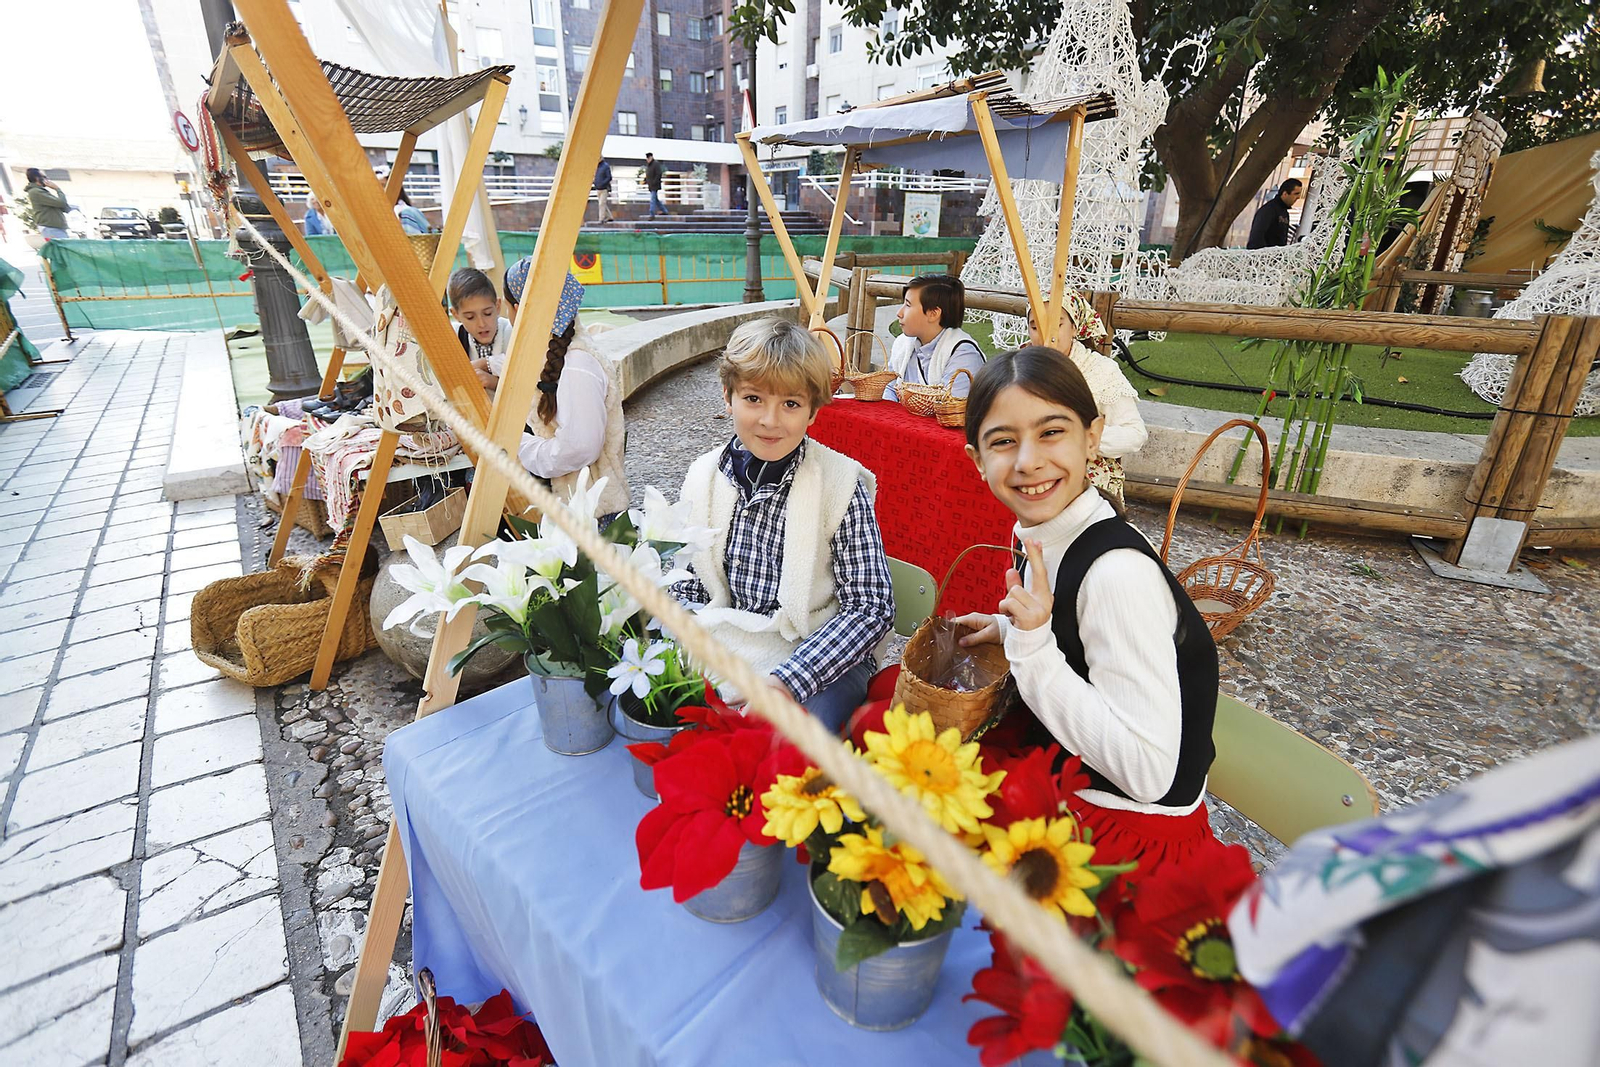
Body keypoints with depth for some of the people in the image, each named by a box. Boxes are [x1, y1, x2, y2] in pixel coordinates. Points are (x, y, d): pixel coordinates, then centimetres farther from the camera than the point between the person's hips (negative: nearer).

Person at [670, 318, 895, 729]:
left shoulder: (840, 485, -13)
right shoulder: (705, 476, 0)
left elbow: (871, 608, -14)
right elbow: (693, 581, 10)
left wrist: (788, 681, -24)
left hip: (820, 657, -4)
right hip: (727, 645, 5)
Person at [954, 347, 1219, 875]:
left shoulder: (1121, 572, -28)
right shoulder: (1042, 537, -4)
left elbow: (1148, 773, -28)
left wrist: (1035, 647, -32)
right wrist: (1011, 631, 0)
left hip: (1136, 834, -7)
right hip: (1058, 786, 7)